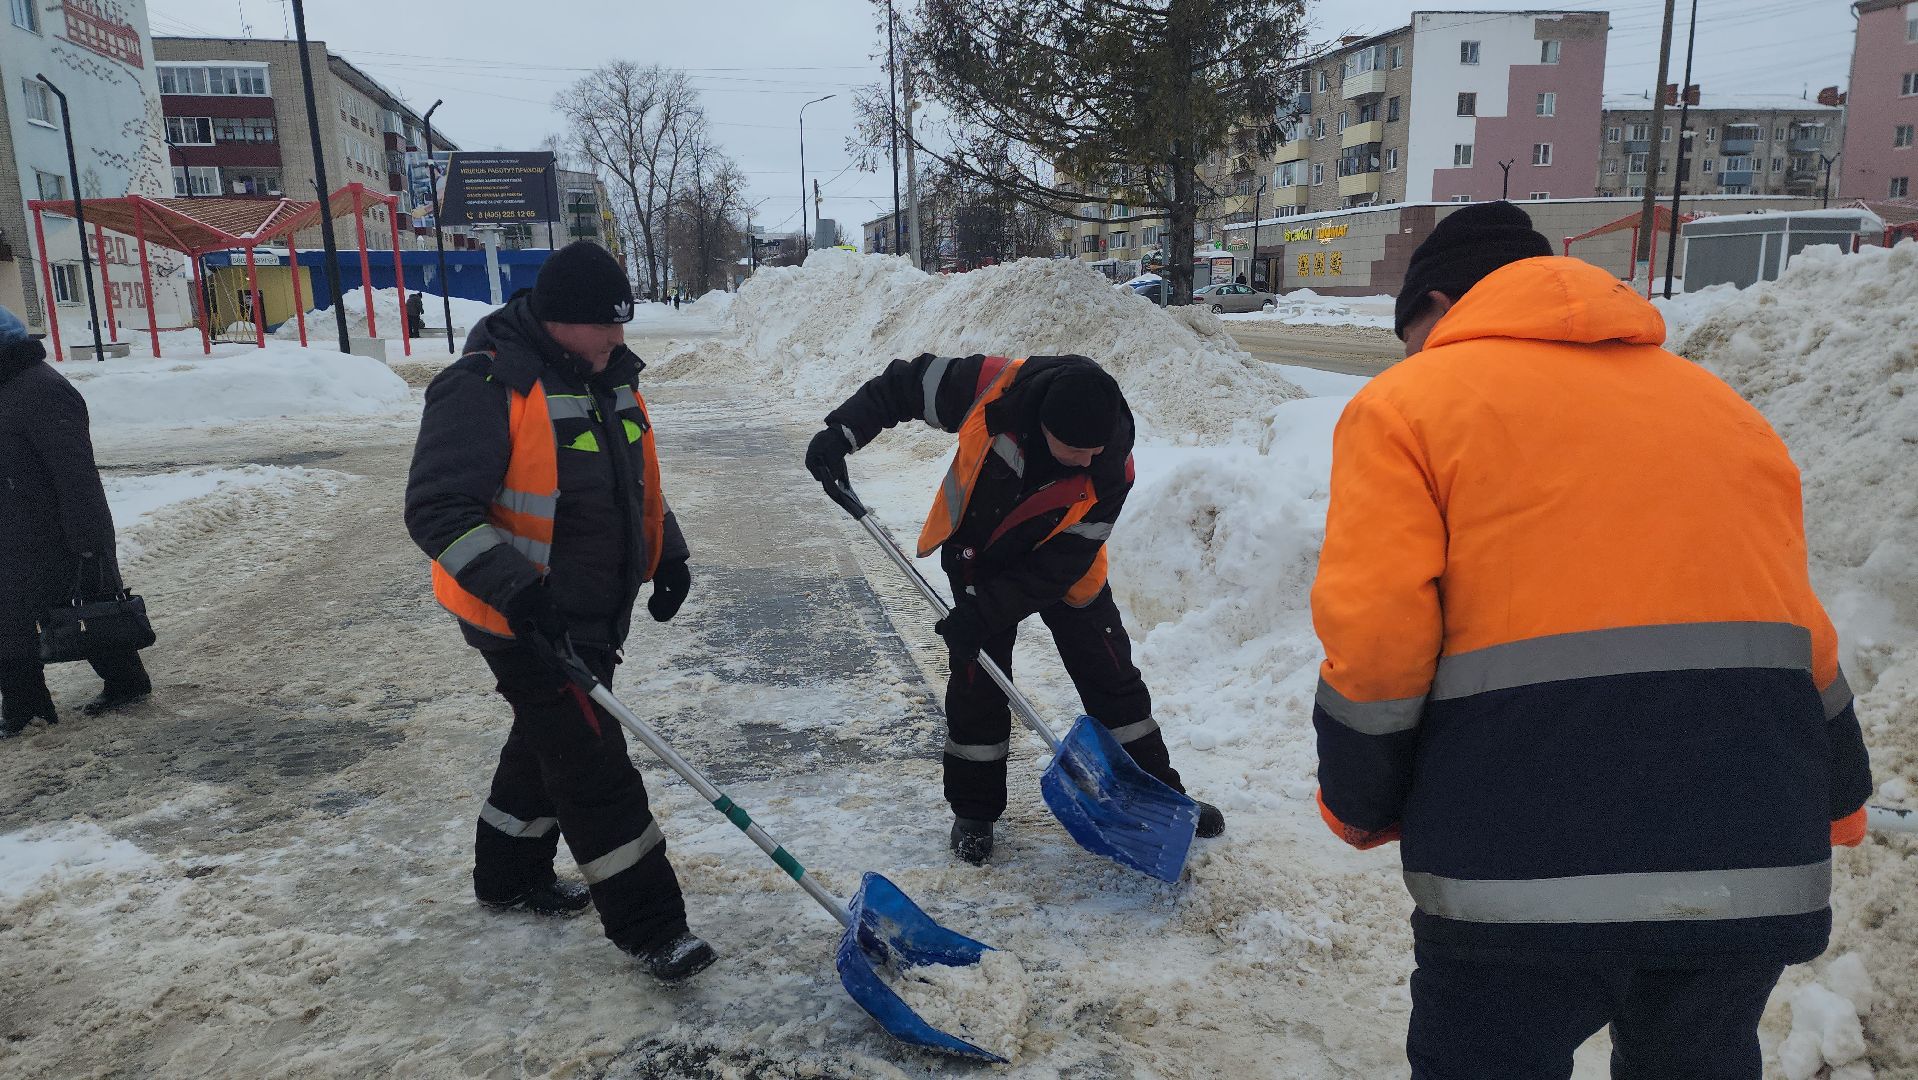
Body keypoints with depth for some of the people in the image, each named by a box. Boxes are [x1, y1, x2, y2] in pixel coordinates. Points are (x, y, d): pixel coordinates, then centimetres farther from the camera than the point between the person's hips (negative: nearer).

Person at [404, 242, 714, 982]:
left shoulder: (610, 377, 5)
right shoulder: (485, 389, -22)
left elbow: (636, 476, 19)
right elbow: (437, 510, -25)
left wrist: (666, 553, 12)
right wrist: (517, 590, -34)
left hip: (596, 611, 9)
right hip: (523, 622, -9)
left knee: (552, 740, 23)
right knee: (595, 766, -4)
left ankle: (510, 873, 45)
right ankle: (648, 926, 8)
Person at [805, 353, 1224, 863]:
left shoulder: (1111, 470, -31)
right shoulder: (993, 388, -33)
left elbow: (1060, 567, -25)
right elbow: (904, 384, -15)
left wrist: (984, 613, -28)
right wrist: (842, 431, -25)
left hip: (1063, 572, 0)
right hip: (978, 561, 0)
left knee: (1114, 680, 5)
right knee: (977, 690, 1)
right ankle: (974, 812, 21)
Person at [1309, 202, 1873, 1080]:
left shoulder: (1407, 400, 0)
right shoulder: (1716, 402, 17)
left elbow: (1373, 647, -10)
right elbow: (1801, 633, 18)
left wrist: (1358, 806, 5)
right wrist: (1835, 803, 30)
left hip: (1524, 872, -5)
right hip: (1759, 864, 6)